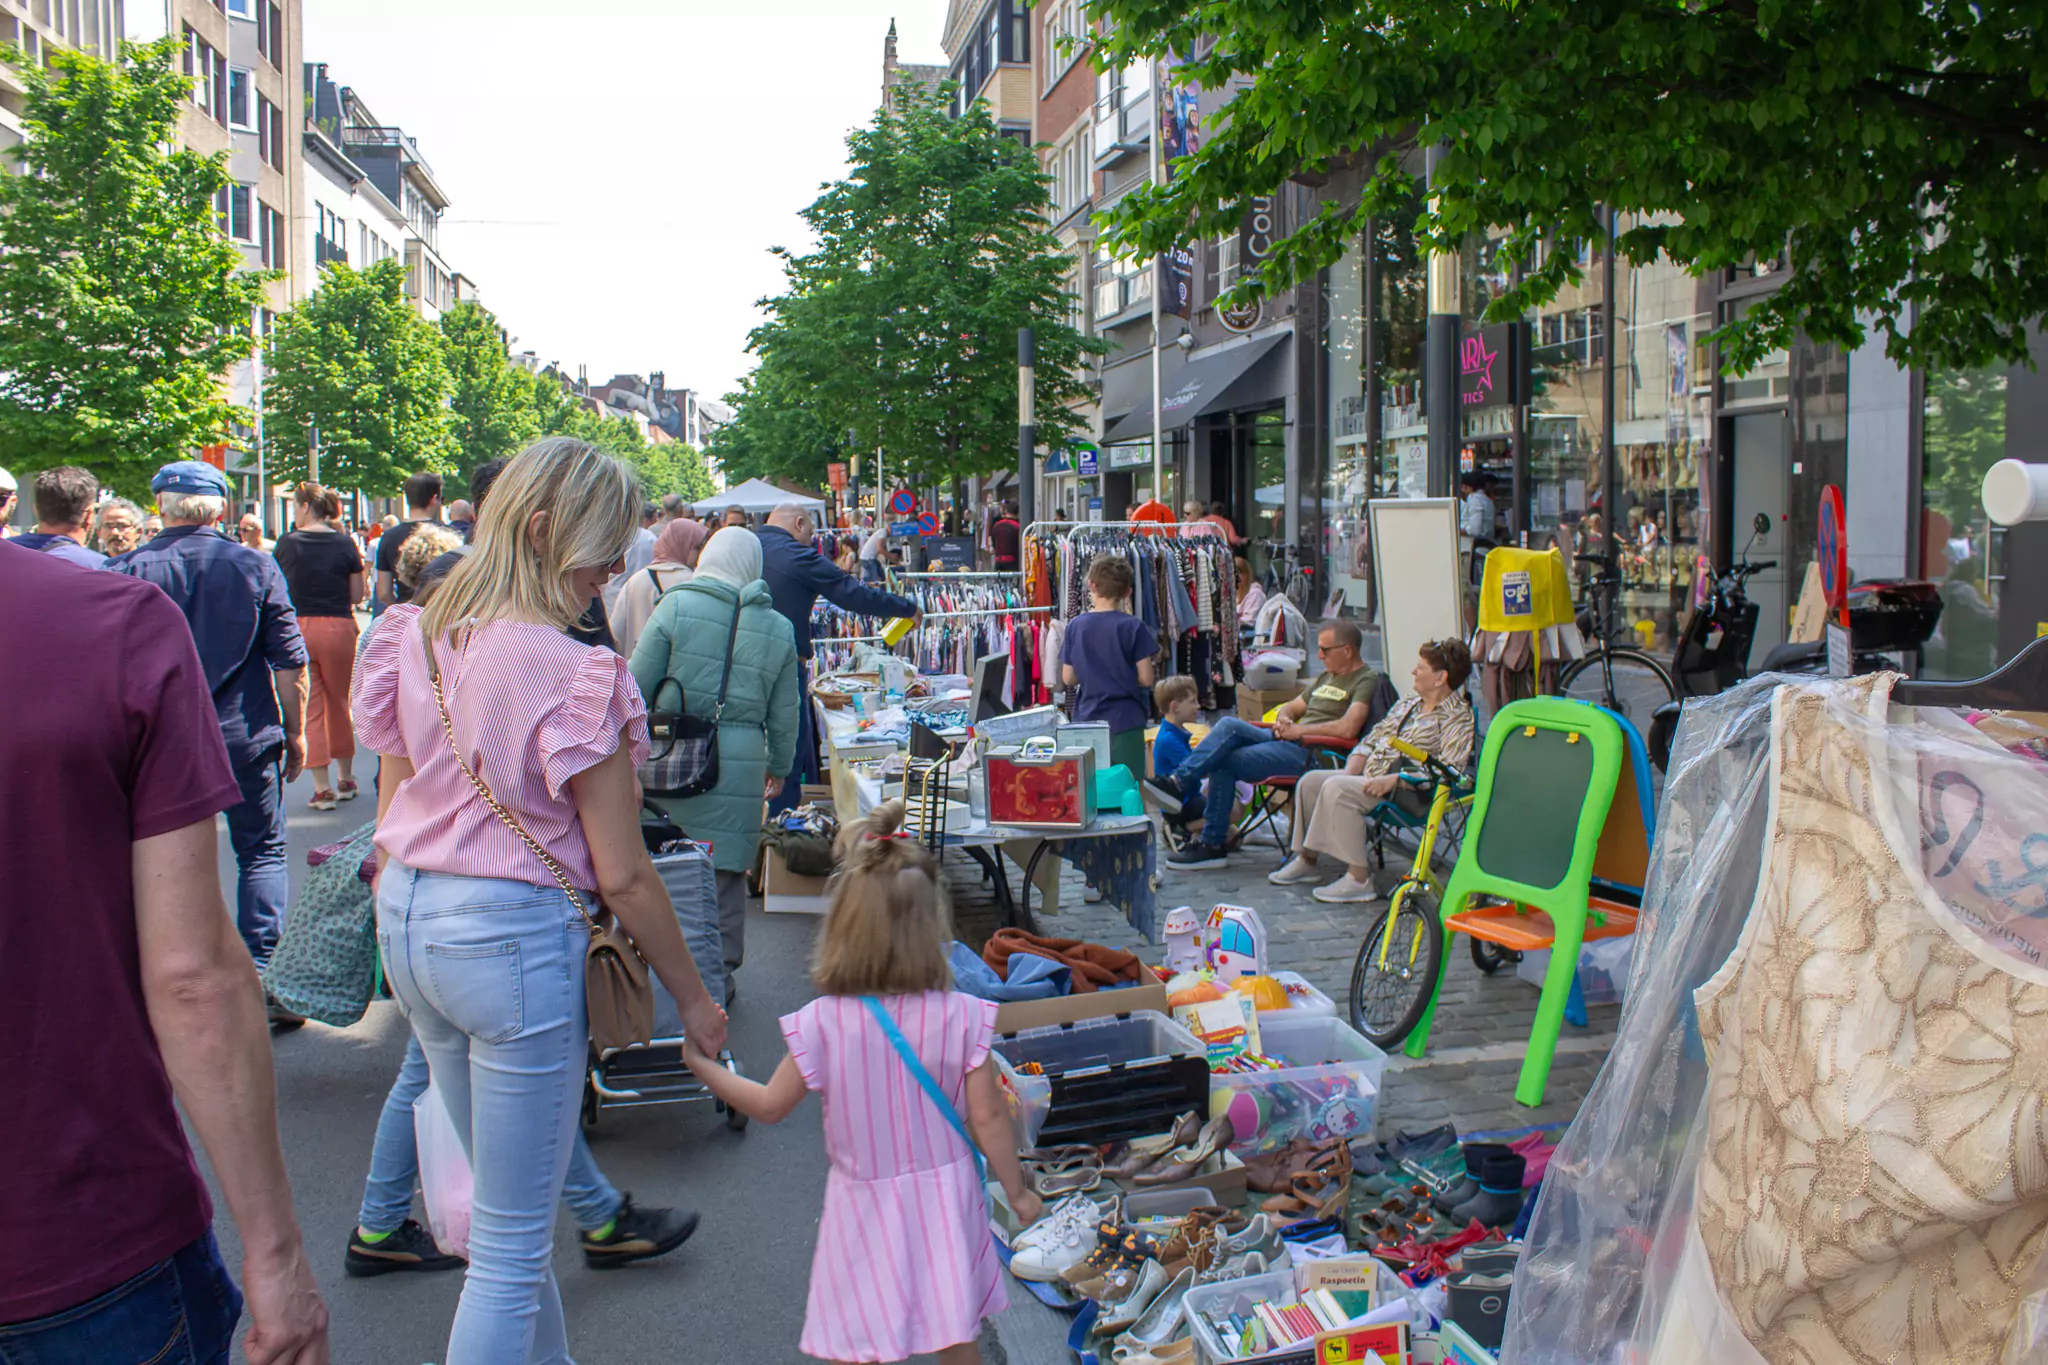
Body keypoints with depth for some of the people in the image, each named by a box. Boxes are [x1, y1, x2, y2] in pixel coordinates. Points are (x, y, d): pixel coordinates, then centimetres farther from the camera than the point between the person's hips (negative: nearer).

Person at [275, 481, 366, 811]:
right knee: (339, 703, 15)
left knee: (308, 709, 3)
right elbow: (357, 595, 0)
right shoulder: (345, 544, -2)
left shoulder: (287, 543, -3)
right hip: (338, 628, 1)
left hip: (298, 628, -1)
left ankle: (323, 788, 0)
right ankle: (346, 780, 23)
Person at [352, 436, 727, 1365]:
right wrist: (693, 999, -3)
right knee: (511, 1243, 6)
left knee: (507, 1201, 25)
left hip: (410, 920, 8)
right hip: (515, 936, -8)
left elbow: (389, 819, 11)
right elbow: (622, 875, -15)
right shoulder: (576, 676, -19)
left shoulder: (417, 641, 3)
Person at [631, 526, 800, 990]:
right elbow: (785, 713, 11)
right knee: (726, 873, 9)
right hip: (739, 764, 2)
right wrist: (779, 767, 25)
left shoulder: (675, 606, -3)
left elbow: (636, 686, -2)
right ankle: (718, 977, 17)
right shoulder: (778, 629, 5)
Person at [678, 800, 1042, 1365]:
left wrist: (703, 1065, 11)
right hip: (944, 1196, 2)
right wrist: (1019, 1192, 6)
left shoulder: (822, 1024, -17)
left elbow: (770, 1107, -4)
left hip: (864, 1204, -1)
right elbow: (988, 1118, -9)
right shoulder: (961, 1017, -14)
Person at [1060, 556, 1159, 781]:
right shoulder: (1133, 627, -9)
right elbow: (1146, 679, -9)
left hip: (1087, 720, 3)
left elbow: (1068, 679, 4)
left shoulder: (1075, 627, 0)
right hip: (1124, 720, -3)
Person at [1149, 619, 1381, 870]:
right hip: (1289, 739, 9)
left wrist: (1299, 730, -13)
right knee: (1229, 725, -14)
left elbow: (1348, 729, -22)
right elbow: (1292, 708, 30)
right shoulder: (1326, 677, 24)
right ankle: (1179, 780, -19)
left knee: (1226, 761, -18)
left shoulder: (1366, 681, -5)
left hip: (1311, 753, -9)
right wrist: (1283, 720, 4)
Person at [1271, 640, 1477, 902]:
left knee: (1336, 788, -29)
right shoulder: (1409, 703, 18)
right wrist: (1351, 771, 2)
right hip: (1370, 777, 9)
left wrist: (1393, 779, -25)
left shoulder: (1458, 717, -9)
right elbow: (1372, 739, 20)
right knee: (1309, 781, 2)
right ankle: (1306, 860, 12)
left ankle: (1359, 879, -27)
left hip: (1407, 792, -9)